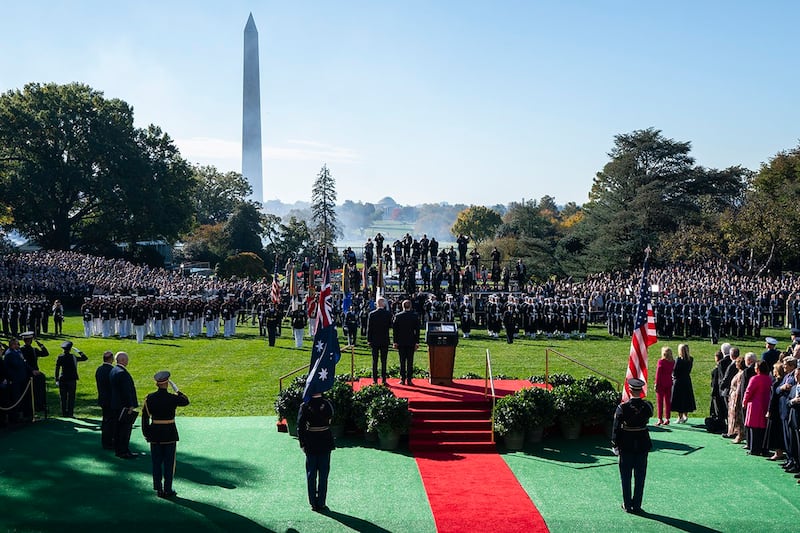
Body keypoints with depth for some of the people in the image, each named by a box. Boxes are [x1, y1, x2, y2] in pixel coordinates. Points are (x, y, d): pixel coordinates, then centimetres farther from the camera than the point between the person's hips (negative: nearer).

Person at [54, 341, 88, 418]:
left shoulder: (60, 357, -4)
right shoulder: (74, 357, -5)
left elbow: (57, 369, -5)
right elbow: (85, 358, 7)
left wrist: (57, 380, -1)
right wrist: (79, 351, 12)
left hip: (63, 380, 1)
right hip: (72, 380, -1)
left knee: (63, 398, 8)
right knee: (71, 397, 5)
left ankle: (64, 413, 9)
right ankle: (70, 413, 3)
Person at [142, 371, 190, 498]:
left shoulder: (150, 398, -5)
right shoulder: (172, 398, -13)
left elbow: (145, 417, 0)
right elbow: (186, 401, 7)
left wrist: (146, 434, 8)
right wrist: (176, 390, 17)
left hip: (155, 434, 3)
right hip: (170, 434, -3)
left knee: (156, 462, 11)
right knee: (169, 462, 7)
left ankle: (158, 489, 16)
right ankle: (168, 490, 9)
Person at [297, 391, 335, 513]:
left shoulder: (305, 405, -10)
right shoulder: (327, 403, -9)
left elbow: (300, 427, -7)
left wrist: (303, 444, 1)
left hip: (311, 445, 0)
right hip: (325, 444, 0)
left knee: (311, 475, 12)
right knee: (323, 475, 10)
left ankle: (313, 504, 16)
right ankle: (321, 504, 12)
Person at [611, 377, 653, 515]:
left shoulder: (622, 407, -17)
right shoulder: (648, 406, -11)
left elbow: (616, 428, -12)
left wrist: (615, 444, -1)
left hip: (626, 446, -2)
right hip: (643, 445, 2)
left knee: (626, 476, 11)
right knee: (640, 476, 12)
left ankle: (627, 505, 17)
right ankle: (637, 505, 16)